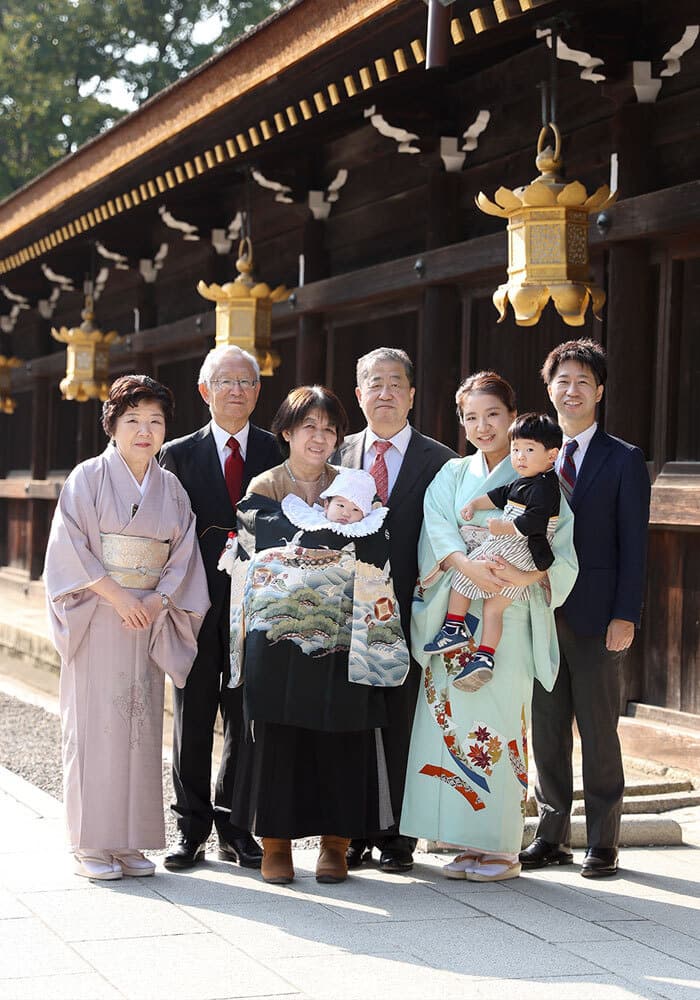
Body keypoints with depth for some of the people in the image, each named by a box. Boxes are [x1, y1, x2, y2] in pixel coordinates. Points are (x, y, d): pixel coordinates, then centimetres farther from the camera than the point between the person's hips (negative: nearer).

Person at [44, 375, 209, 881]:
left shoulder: (171, 488, 11)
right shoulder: (88, 477, -1)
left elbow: (183, 554, 9)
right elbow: (70, 545, -8)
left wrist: (157, 599, -7)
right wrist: (116, 595, -14)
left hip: (148, 620, 4)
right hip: (96, 620, -4)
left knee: (143, 725, 4)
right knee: (96, 723, -4)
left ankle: (130, 839, 11)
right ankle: (91, 844, 2)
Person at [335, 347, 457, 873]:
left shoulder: (439, 461, 3)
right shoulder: (339, 456, 11)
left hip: (408, 610, -2)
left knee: (402, 724, 2)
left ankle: (398, 837, 11)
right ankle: (355, 832, 14)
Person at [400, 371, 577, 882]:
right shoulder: (452, 475, 15)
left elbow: (562, 553, 0)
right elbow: (436, 531, -2)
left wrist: (525, 575, -20)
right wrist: (468, 564, -21)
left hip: (509, 620, -3)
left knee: (499, 724, -8)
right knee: (454, 720, -2)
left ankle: (503, 849, -1)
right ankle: (471, 844, 6)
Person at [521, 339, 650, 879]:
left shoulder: (624, 460, 1)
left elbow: (633, 545, -3)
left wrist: (626, 615, -11)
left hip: (596, 617, -4)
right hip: (541, 614, 4)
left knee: (598, 731, 1)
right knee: (547, 731, 8)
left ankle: (603, 843, 9)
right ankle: (552, 836, 17)